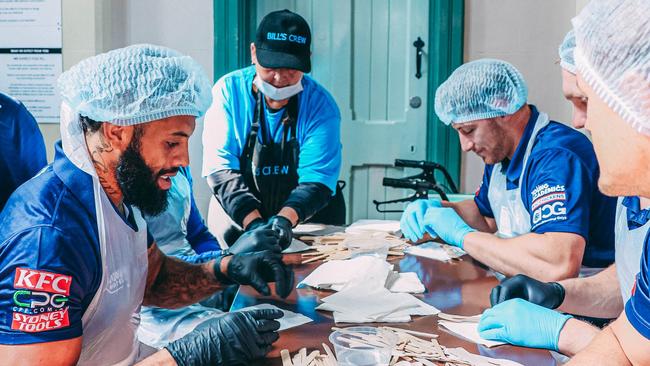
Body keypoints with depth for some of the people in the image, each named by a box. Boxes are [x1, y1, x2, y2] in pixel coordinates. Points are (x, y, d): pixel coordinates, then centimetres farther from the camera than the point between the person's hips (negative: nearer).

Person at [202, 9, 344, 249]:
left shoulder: (321, 105, -10)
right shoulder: (228, 91, -8)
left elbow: (317, 179, -15)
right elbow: (220, 168, -14)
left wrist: (286, 218, -34)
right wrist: (253, 222, -28)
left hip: (307, 220, -1)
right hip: (236, 218, 2)